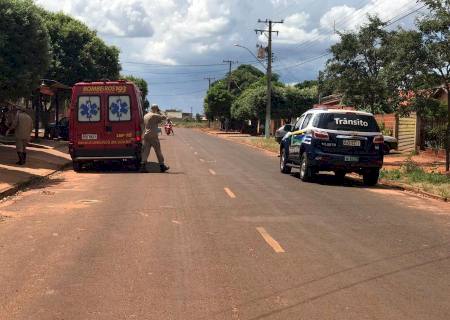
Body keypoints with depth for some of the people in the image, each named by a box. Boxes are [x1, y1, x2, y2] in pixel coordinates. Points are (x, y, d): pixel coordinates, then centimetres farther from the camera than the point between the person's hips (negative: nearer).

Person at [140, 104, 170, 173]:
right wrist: (160, 113, 12)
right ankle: (162, 166, 11)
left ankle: (143, 166, -9)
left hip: (145, 136, 7)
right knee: (158, 151, 4)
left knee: (145, 151, 2)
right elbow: (164, 117, -6)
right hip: (153, 136, -7)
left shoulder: (145, 116, 17)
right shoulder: (154, 115, -7)